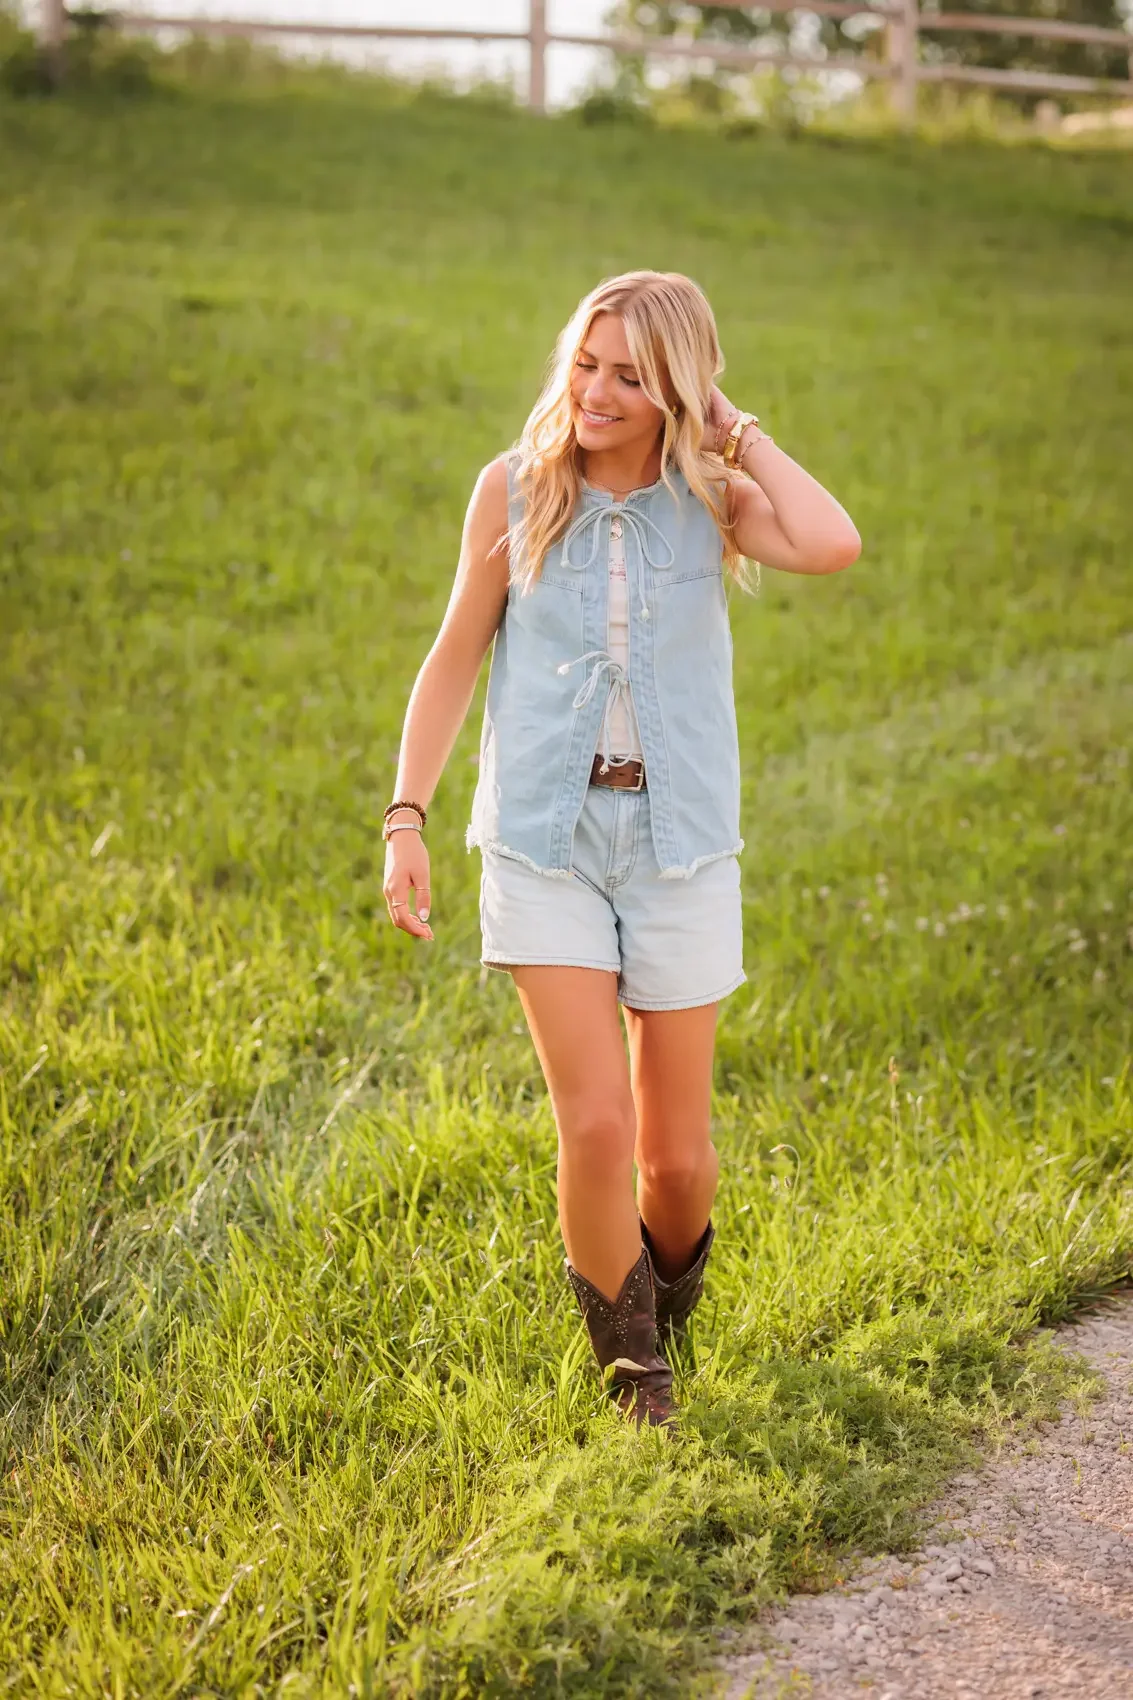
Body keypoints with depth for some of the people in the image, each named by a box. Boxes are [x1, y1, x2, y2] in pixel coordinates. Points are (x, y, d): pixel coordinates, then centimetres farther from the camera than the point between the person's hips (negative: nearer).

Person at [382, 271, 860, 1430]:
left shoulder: (710, 498, -3)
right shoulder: (515, 490, -2)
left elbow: (832, 547, -24)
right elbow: (455, 659, 6)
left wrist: (736, 433, -12)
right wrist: (406, 818, 0)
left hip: (680, 842, 1)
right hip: (545, 839, 0)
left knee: (676, 1150, 6)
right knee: (594, 1125, -11)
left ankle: (672, 1287, 41)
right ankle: (633, 1377, 12)